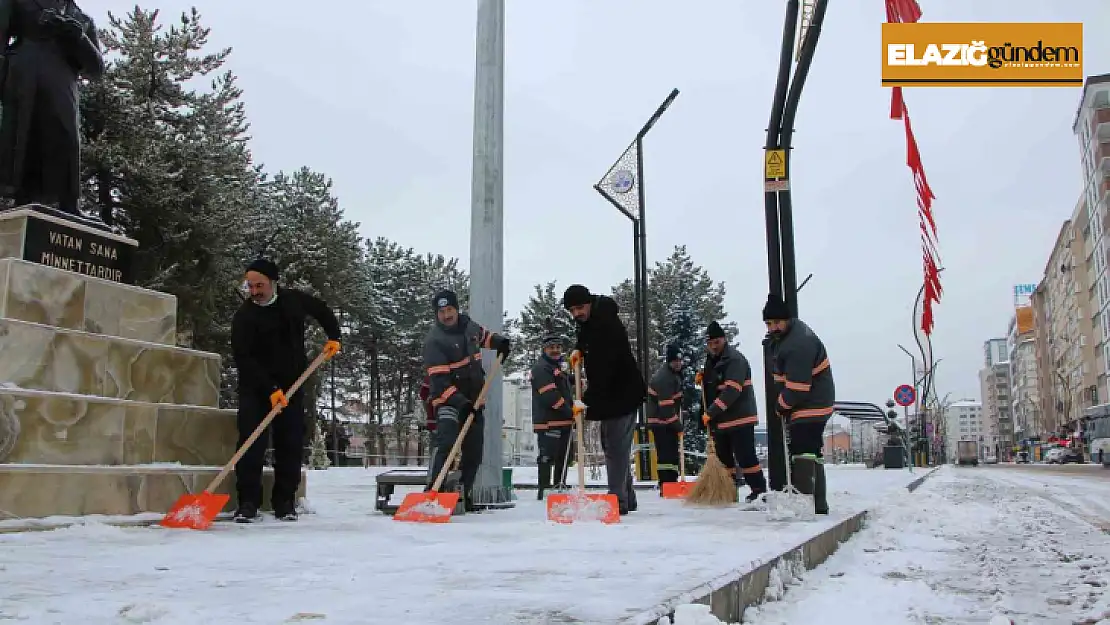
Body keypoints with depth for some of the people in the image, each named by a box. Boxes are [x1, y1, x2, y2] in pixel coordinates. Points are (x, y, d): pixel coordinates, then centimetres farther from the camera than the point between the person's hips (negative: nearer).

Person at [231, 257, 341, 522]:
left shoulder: (294, 300, -4)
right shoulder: (244, 316, -14)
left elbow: (322, 310, 18)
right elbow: (243, 359, -21)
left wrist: (333, 337, 8)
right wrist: (270, 390, -28)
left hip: (292, 385, 3)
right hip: (255, 388, -3)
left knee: (291, 444, 2)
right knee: (251, 442, -12)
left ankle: (285, 501, 11)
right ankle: (248, 502, -4)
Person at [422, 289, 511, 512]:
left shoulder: (469, 325, 1)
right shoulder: (434, 340, -18)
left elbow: (483, 335, 28)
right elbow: (439, 381, -25)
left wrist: (499, 342, 13)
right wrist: (460, 402, -34)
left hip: (474, 399, 6)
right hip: (449, 399, -6)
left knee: (474, 451, 8)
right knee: (446, 442, -27)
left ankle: (465, 496, 19)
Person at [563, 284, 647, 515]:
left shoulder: (607, 325, -27)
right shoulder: (588, 319, 3)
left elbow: (603, 371, -32)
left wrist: (586, 401, -33)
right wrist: (579, 349, 10)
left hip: (621, 395, -10)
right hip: (609, 394, 10)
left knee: (616, 447, -12)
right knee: (612, 446, 14)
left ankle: (618, 501, -9)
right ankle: (626, 499, 22)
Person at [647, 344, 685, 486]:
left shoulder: (674, 373, 12)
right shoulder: (664, 378, -22)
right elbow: (666, 405, -26)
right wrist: (677, 425, -22)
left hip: (669, 419, 10)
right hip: (661, 421, -10)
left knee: (672, 453, 15)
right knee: (666, 453, -12)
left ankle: (671, 483, 24)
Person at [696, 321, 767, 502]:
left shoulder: (735, 359, -17)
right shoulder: (711, 359, 13)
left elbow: (732, 391, -27)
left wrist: (711, 412, -29)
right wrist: (703, 378, 4)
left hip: (739, 418, -9)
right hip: (719, 419, 9)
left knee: (745, 456, -6)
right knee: (723, 457, 14)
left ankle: (759, 489, 4)